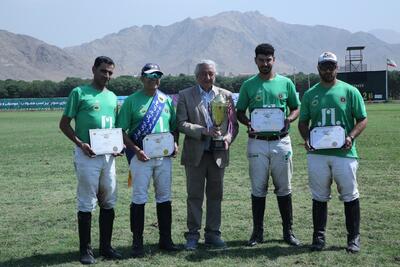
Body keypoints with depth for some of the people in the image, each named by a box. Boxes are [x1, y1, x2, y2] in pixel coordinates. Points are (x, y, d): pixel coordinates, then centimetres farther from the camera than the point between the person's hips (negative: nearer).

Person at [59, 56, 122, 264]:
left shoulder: (112, 97, 14)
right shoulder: (79, 93, -3)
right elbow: (64, 124, -3)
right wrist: (80, 144, -16)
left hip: (108, 155, 6)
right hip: (87, 155, -6)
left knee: (109, 202, 10)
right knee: (87, 204, -1)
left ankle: (106, 246, 21)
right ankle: (85, 249, 9)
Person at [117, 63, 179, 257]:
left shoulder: (167, 100, 12)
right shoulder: (132, 101, -1)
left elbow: (174, 126, 18)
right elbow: (122, 131, -4)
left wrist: (175, 143, 0)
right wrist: (136, 150, -14)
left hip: (164, 155, 4)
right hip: (141, 155, -4)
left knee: (164, 197, 10)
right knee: (139, 198, -2)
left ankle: (165, 239, 21)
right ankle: (137, 242, 7)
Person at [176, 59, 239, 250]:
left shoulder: (226, 95, 8)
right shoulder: (185, 96, 1)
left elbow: (233, 123, 8)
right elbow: (181, 124, -7)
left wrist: (228, 137, -12)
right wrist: (204, 131, -18)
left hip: (218, 154, 2)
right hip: (195, 154, -2)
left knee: (215, 195, 9)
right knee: (194, 196, 4)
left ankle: (213, 233, 20)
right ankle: (192, 235, 13)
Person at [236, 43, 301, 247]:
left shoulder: (285, 83, 6)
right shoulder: (248, 85, 5)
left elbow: (296, 108, 12)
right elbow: (240, 112, 9)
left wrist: (289, 119, -10)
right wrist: (248, 123, -12)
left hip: (281, 141, 0)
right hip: (257, 142, 0)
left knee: (284, 188, 7)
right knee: (258, 189, 5)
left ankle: (288, 231, 17)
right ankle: (258, 232, 15)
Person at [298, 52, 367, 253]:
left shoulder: (350, 91, 4)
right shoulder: (310, 94, 10)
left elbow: (362, 120, 4)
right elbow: (303, 122, 14)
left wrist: (351, 137, -13)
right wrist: (306, 139, -5)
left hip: (344, 153, -2)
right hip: (317, 153, 2)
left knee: (350, 196, 4)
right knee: (319, 197, 8)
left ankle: (354, 238, 16)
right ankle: (319, 237, 19)